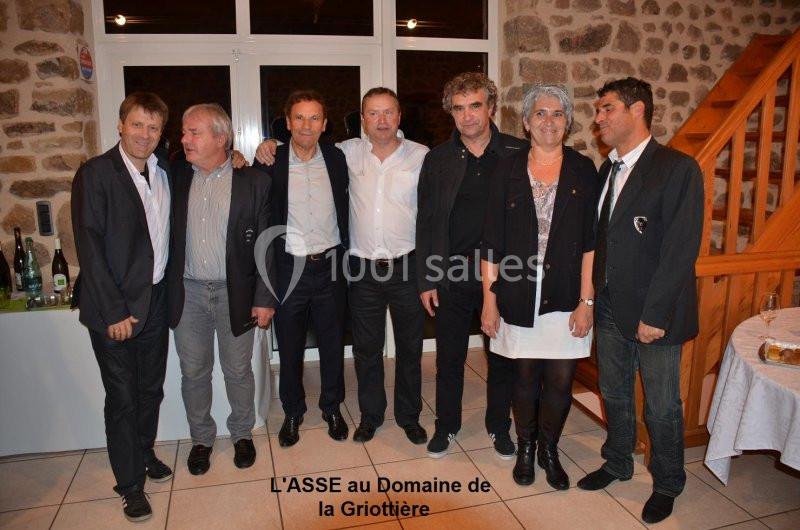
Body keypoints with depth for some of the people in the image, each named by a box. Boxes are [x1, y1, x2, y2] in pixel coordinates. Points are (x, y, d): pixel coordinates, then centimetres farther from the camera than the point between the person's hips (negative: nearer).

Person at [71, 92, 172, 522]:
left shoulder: (165, 172, 7)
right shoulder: (95, 174, -10)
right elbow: (89, 247, -15)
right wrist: (114, 310, -17)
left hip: (156, 302, 5)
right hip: (115, 309, -5)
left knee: (151, 389, 18)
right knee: (122, 397, 6)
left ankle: (144, 454, 40)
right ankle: (130, 484, 21)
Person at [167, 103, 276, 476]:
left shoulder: (253, 181, -5)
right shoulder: (177, 177, 3)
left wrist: (265, 299, -7)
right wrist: (165, 291, -3)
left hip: (234, 292, -2)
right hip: (187, 292, 2)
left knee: (238, 371, 12)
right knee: (193, 372, 13)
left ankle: (242, 434, 33)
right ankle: (201, 438, 33)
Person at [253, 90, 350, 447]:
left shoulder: (337, 159, 1)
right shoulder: (270, 162, -5)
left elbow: (345, 212, 8)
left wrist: (346, 255, 3)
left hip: (330, 267, 1)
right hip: (289, 268, -1)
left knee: (333, 344, 14)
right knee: (289, 347, 12)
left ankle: (332, 408, 34)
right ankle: (292, 413, 33)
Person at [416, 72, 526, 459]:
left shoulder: (517, 154, -2)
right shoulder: (438, 159, 2)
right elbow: (426, 222, 3)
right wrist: (425, 280, 0)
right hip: (451, 274, 1)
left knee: (503, 356, 13)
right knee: (449, 357, 12)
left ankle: (499, 427, 33)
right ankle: (446, 425, 32)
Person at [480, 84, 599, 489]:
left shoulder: (583, 170, 2)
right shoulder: (507, 171, 2)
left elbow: (590, 242, -1)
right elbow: (492, 242, 1)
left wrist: (587, 301, -6)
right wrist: (489, 298, -1)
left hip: (565, 299, 0)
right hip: (518, 298, 0)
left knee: (560, 382, 7)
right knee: (525, 379, 11)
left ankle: (549, 451, 32)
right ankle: (525, 450, 34)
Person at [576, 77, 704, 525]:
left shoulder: (678, 169, -14)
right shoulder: (607, 170, 9)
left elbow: (681, 249, -18)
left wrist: (655, 315, -19)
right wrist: (596, 295, 5)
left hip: (655, 314, -6)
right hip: (610, 307, 7)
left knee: (662, 409, 10)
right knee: (615, 395, 21)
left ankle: (667, 486, 33)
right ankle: (617, 464, 42)